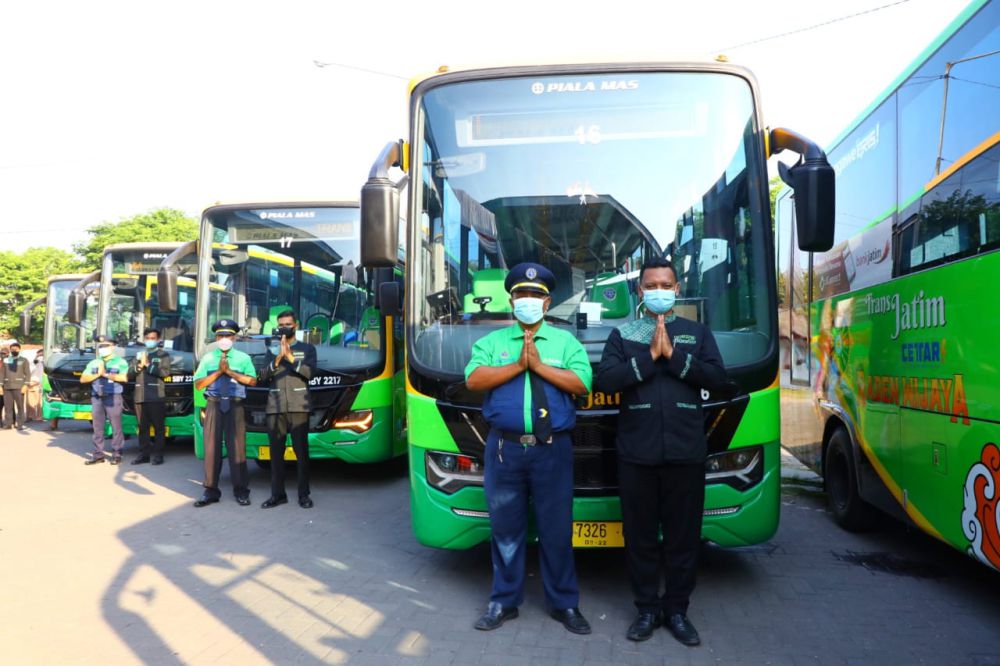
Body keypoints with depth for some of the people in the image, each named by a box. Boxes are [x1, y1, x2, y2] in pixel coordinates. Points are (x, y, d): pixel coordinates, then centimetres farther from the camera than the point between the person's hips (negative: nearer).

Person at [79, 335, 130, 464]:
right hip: (96, 398, 5)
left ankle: (116, 454, 1)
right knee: (97, 427, 5)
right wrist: (98, 374, -3)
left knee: (116, 427, -4)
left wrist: (106, 374, -8)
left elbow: (124, 378, -11)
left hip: (113, 397, -5)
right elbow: (83, 379, 11)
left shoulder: (120, 362, 3)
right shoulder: (93, 363, 18)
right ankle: (98, 454, 10)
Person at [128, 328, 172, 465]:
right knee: (143, 427, 7)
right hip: (139, 397, 5)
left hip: (156, 397, -5)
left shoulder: (163, 355, 6)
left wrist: (148, 365, -9)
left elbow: (165, 372, -10)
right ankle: (144, 454, 12)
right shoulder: (138, 355, 20)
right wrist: (139, 366, -6)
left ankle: (158, 454, 0)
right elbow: (129, 375, 11)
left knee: (158, 427, -4)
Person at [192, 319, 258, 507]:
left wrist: (230, 372, -9)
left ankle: (241, 491, 7)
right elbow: (198, 384, 4)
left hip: (235, 405, -1)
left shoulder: (243, 358, 8)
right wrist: (218, 372, -6)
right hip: (214, 405, 1)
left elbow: (252, 381, -3)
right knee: (212, 447, 3)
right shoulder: (208, 358, 11)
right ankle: (211, 491, 11)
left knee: (237, 448, -1)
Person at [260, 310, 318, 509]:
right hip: (275, 407, 2)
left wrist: (290, 357, -11)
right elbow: (263, 377, 6)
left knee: (301, 451, -3)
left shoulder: (307, 349, 11)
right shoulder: (271, 349, 17)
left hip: (298, 407, -2)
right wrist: (277, 359, -8)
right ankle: (277, 494, 9)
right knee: (276, 451, 2)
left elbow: (309, 372, -5)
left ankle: (304, 494, 3)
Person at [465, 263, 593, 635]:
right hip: (504, 448, 1)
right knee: (505, 527, 10)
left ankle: (564, 603, 23)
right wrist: (517, 365, -12)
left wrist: (540, 365, -11)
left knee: (556, 528, 7)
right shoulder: (492, 341, 9)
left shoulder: (566, 341, 8)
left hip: (552, 449, 0)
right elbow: (473, 379, -7)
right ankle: (504, 601, 25)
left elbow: (582, 383, -6)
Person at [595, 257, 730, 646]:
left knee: (684, 535, 8)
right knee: (640, 535, 7)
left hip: (686, 453, 1)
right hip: (636, 454, 0)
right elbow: (604, 381, -7)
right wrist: (649, 356, -13)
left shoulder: (698, 332, 10)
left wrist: (673, 355, -11)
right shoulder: (622, 334, 7)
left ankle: (677, 609, 23)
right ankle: (647, 608, 22)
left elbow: (719, 379, -3)